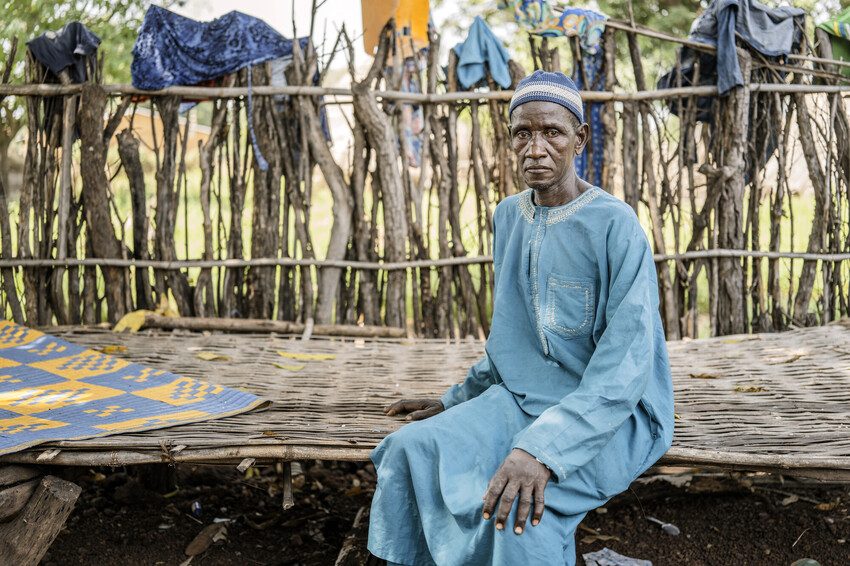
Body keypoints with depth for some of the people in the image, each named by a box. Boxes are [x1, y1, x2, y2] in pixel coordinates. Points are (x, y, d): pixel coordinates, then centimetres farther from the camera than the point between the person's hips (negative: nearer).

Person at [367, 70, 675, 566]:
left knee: (525, 505, -33)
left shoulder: (615, 226, -15)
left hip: (611, 414, -6)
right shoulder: (508, 216, 7)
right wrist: (456, 402, 11)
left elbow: (625, 362, -23)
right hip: (522, 400, 6)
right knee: (412, 451, -17)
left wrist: (544, 449, -33)